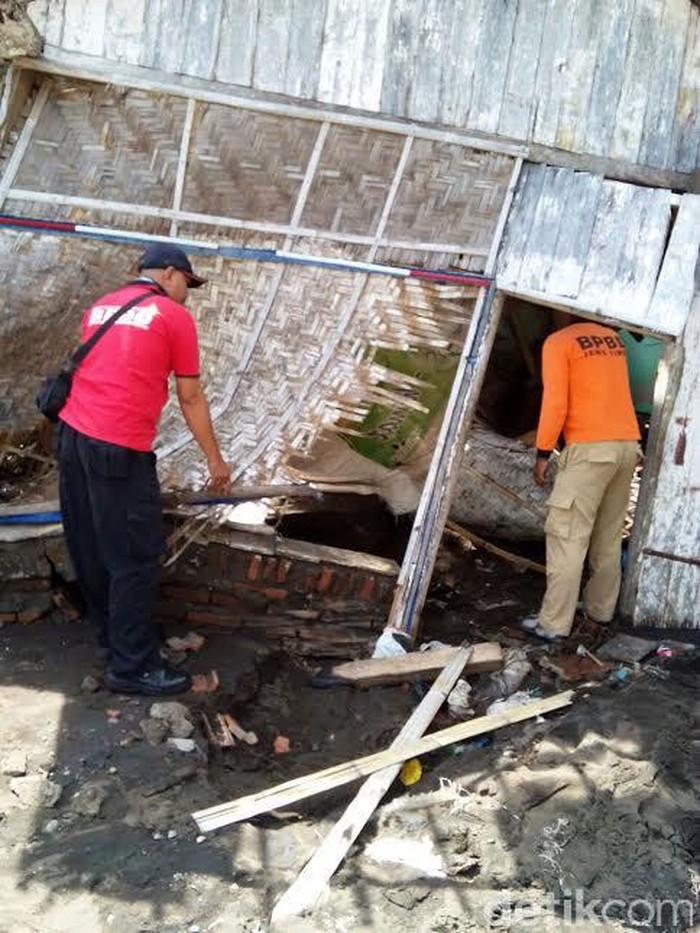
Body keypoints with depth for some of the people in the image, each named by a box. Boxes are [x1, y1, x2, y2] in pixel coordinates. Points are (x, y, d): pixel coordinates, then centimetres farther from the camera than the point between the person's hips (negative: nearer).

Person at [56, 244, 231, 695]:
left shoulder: (100, 307, 20)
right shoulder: (175, 316, 0)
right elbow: (191, 397, 2)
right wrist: (215, 458, 11)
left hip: (72, 435, 8)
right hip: (119, 449, -8)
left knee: (91, 549, 16)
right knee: (135, 558, 0)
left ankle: (111, 636, 31)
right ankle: (133, 665, 6)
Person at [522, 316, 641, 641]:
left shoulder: (558, 342, -3)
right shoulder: (613, 338, 17)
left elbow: (555, 403, -10)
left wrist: (542, 454, -4)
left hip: (590, 448, -7)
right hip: (627, 444, 7)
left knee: (567, 537, -4)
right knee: (609, 536, 16)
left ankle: (554, 623, -4)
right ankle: (601, 608, 25)